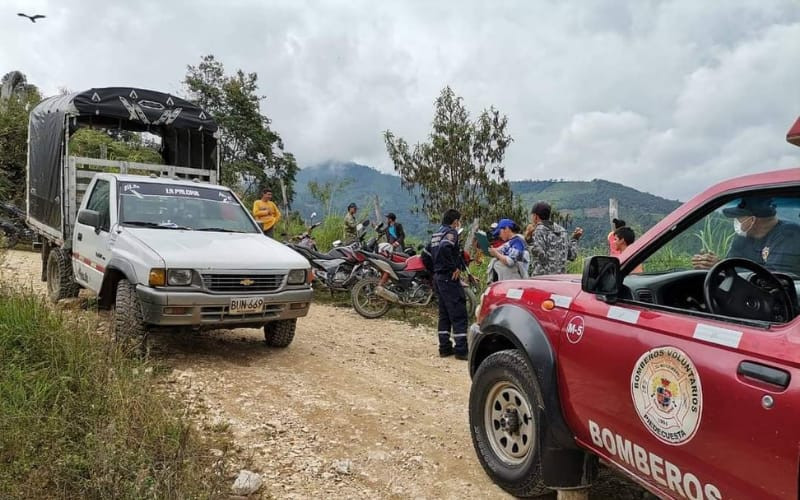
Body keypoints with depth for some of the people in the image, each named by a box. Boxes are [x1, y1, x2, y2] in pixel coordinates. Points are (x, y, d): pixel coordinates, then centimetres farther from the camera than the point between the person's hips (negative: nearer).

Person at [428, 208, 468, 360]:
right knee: (458, 314, -6)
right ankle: (461, 350, -5)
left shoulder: (436, 233, 15)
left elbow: (427, 251, 22)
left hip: (438, 277, 9)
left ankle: (445, 347, 16)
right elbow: (445, 248, -30)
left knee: (444, 314, 13)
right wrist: (454, 267, -22)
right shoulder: (451, 232, -12)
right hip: (449, 278, -9)